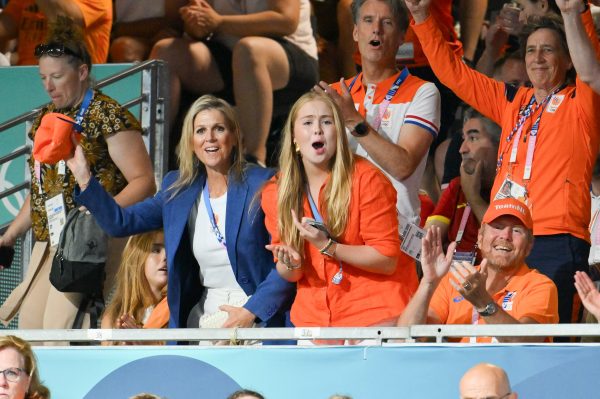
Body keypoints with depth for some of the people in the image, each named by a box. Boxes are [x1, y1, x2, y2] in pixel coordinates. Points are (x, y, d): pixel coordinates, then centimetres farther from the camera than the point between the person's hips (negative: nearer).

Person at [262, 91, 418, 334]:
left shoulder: (366, 179, -11)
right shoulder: (275, 193, 2)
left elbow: (387, 260, -13)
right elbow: (290, 275, 9)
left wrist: (327, 247, -21)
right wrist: (291, 264, -14)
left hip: (375, 310, -4)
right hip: (315, 314, 4)